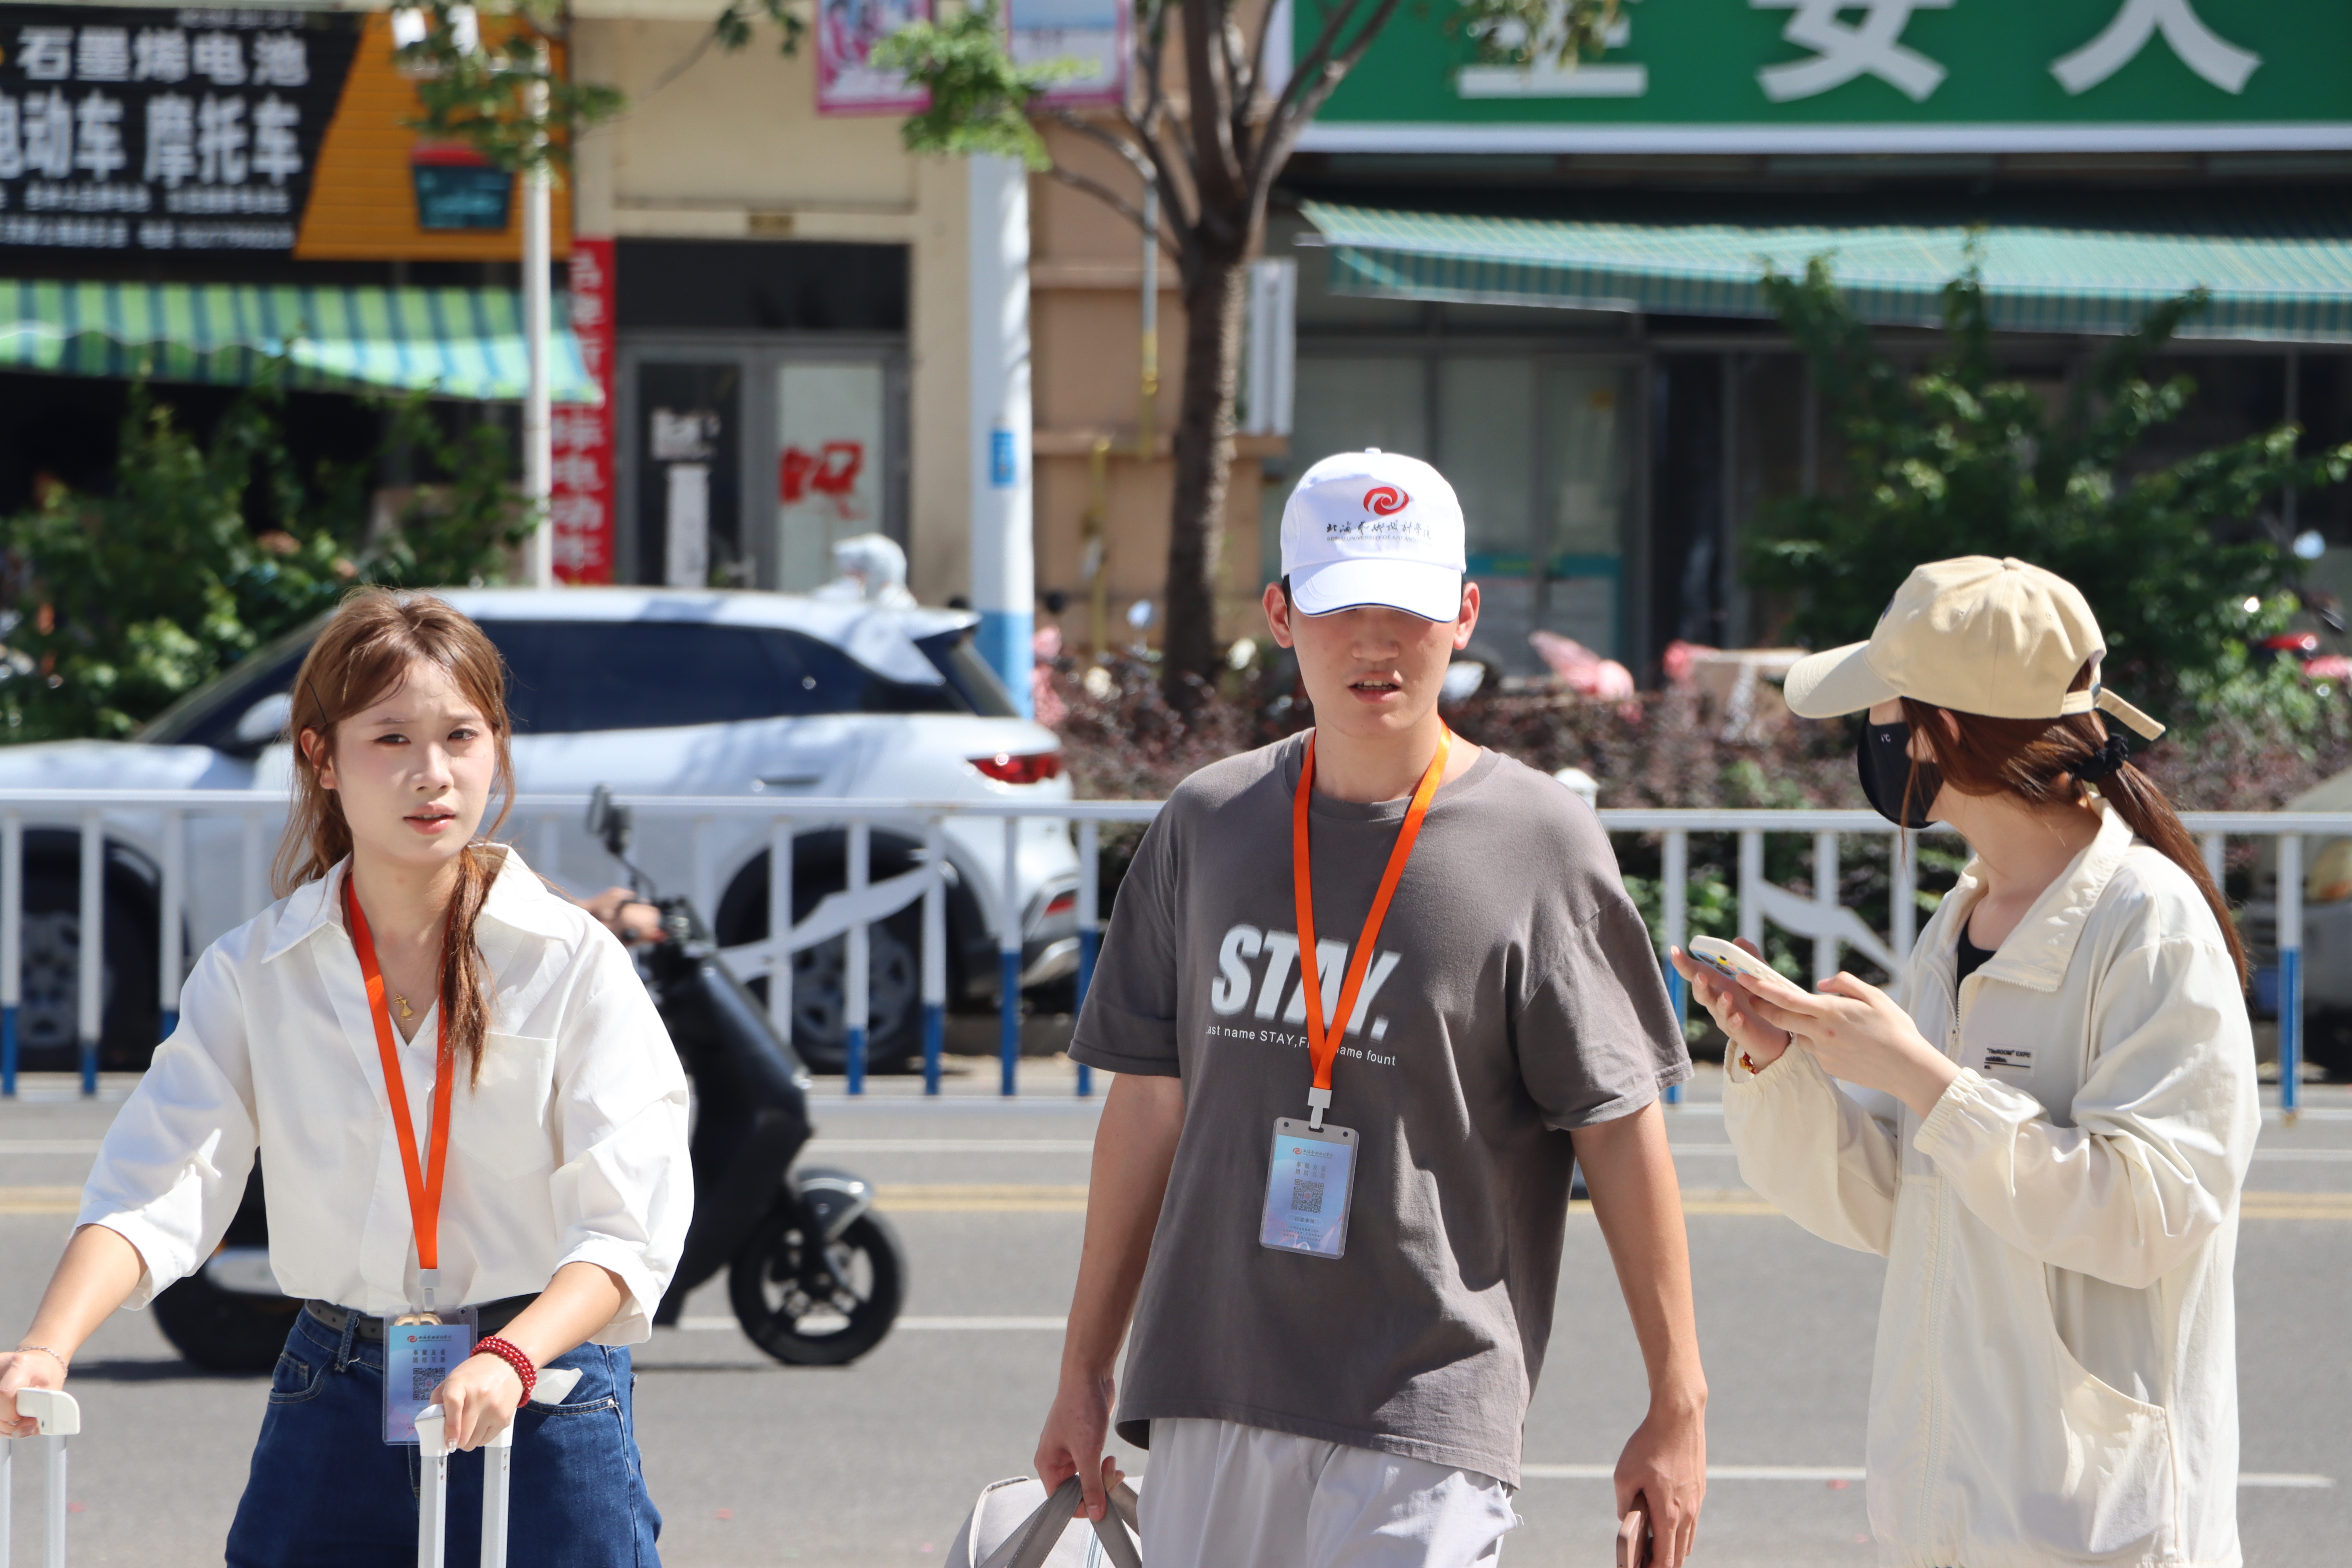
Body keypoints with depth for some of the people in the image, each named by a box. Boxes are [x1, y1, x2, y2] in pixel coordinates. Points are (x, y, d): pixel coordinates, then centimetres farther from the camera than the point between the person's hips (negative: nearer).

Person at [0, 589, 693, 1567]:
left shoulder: (572, 962, -5)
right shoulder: (253, 973, 3)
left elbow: (629, 1226, -13)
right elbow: (155, 1189, -7)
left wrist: (508, 1360, -30)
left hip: (543, 1396, -2)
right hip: (333, 1405, 2)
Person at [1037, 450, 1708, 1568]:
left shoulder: (1541, 842, -4)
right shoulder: (1207, 825, 9)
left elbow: (1621, 1131, -3)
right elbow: (1152, 1105, 14)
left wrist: (1676, 1409, -3)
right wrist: (1084, 1374, 14)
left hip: (1426, 1418, -4)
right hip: (1210, 1407, 5)